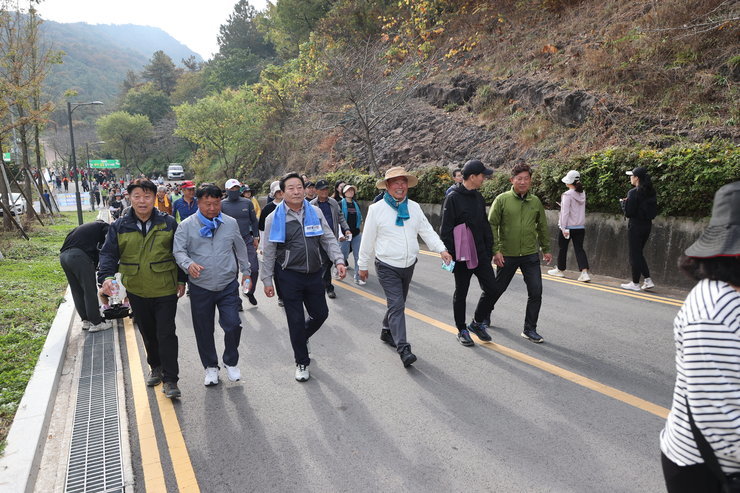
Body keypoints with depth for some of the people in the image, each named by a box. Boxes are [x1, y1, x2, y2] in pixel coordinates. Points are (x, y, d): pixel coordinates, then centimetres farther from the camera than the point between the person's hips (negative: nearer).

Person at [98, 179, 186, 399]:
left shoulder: (168, 223, -3)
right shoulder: (119, 226, 0)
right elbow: (108, 254, 0)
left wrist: (181, 280, 5)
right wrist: (106, 277, -17)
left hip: (166, 290, -3)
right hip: (136, 291, 3)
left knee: (166, 334, -4)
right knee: (148, 334, 17)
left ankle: (170, 379, 4)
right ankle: (156, 367, 38)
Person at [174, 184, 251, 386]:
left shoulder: (231, 223, 5)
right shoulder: (187, 226, -2)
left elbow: (241, 249, 15)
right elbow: (178, 251, -7)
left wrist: (246, 272, 18)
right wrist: (188, 264, -28)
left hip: (228, 285, 1)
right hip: (200, 287, 0)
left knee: (233, 324, -6)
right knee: (204, 330, 9)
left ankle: (231, 362, 21)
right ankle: (210, 366, 30)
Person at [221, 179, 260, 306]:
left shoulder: (247, 203, 4)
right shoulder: (222, 205, -2)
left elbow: (254, 221, 11)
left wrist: (255, 237, 7)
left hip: (247, 240, 2)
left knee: (254, 269, -2)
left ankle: (250, 292, 24)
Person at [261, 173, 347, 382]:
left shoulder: (315, 212, 2)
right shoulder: (274, 219, -6)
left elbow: (328, 239, 6)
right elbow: (268, 253, -1)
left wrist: (338, 260, -8)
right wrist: (267, 281, -1)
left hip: (314, 274, 4)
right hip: (289, 276, -3)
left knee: (320, 314, 13)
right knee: (296, 320, 5)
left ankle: (301, 338, 44)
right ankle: (302, 362, 24)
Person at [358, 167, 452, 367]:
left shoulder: (414, 207, 5)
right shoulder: (376, 209, -8)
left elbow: (427, 231, 1)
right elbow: (368, 240, -3)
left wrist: (442, 249, -14)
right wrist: (362, 265, 2)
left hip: (408, 266, 5)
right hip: (387, 267, -5)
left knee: (398, 304, 18)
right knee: (396, 305, -12)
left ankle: (387, 331, 40)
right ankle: (403, 350, -14)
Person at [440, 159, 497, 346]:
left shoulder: (478, 197, 11)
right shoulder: (453, 198, -12)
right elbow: (445, 230, -13)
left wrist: (489, 250, 13)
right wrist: (448, 255, -15)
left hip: (481, 254, 7)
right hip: (462, 257, -7)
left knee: (491, 289, 5)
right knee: (461, 294, 7)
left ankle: (477, 322, 25)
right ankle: (462, 331, 22)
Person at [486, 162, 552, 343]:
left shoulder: (536, 202, 5)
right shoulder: (502, 199, -7)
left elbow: (542, 227, 16)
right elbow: (492, 225, -8)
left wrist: (546, 249, 18)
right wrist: (495, 250, -13)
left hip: (531, 255, 3)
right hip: (507, 255, -3)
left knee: (536, 293, -2)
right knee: (498, 288, 13)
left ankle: (530, 330, 12)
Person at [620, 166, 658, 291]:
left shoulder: (633, 192, -16)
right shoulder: (650, 192, 7)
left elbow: (629, 213, -17)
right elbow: (654, 211, 14)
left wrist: (623, 202, 1)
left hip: (635, 226, -8)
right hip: (647, 225, 8)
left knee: (635, 254, 2)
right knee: (639, 253, 18)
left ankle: (635, 283, 10)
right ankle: (648, 280, 12)